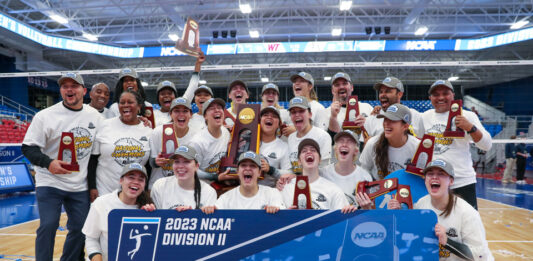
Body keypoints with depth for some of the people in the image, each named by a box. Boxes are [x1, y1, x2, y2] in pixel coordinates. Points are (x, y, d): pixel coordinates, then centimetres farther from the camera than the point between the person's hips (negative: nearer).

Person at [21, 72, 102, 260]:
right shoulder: (45, 116, -6)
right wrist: (49, 163, -25)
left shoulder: (96, 116, 5)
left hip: (80, 186, 3)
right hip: (50, 183, -3)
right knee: (48, 226, -10)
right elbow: (28, 147, -8)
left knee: (80, 229, 8)